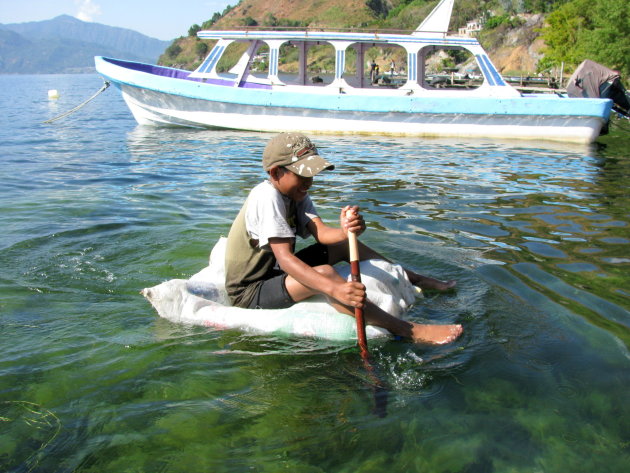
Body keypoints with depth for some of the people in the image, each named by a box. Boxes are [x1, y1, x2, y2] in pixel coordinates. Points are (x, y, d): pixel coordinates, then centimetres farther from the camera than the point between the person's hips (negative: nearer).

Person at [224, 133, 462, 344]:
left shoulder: (295, 193, 4)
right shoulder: (267, 197, -23)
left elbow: (321, 232, -12)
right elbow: (284, 256, -34)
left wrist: (346, 231, -36)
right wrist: (334, 288, -45)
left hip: (275, 273, 9)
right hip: (249, 291, -9)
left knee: (344, 244, 6)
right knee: (324, 274, -32)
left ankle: (413, 278, 14)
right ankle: (408, 331, -35)